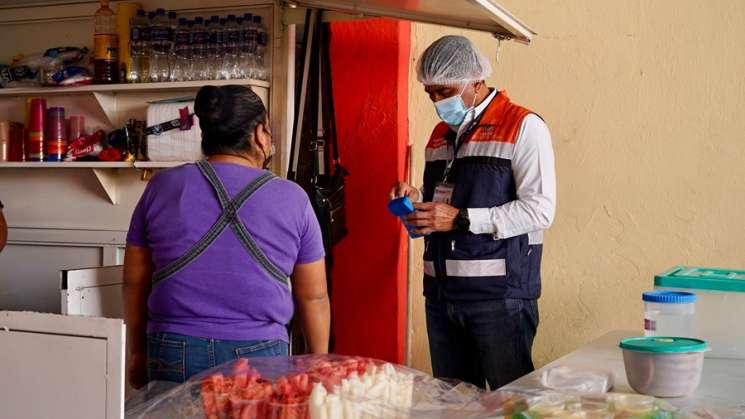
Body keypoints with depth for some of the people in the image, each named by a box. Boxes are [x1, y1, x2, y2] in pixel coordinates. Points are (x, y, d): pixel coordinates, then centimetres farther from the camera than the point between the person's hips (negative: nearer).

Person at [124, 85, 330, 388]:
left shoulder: (161, 187, 3)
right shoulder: (292, 199, 0)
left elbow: (134, 282, 9)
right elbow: (313, 297, 4)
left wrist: (138, 352, 20)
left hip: (173, 357, 2)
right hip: (260, 357, -1)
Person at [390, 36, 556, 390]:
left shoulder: (524, 127, -6)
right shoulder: (440, 134, 17)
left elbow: (540, 209, -15)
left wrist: (461, 219, -19)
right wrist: (416, 200, 5)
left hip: (499, 294, -7)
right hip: (441, 294, 7)